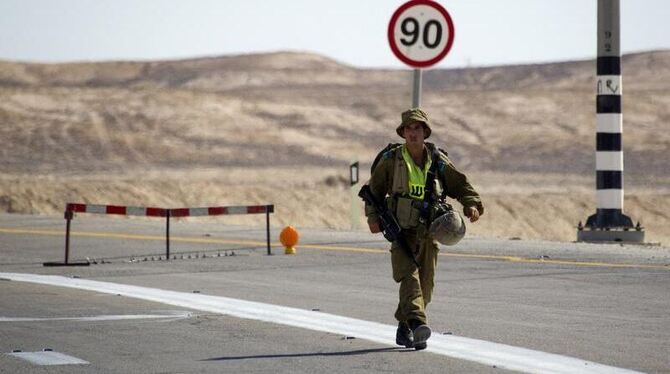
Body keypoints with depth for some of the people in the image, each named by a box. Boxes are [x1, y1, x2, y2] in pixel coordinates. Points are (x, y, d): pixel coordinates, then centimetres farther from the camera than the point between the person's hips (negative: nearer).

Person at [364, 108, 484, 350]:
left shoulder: (438, 161, 5)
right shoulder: (391, 160, 1)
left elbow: (461, 185, 8)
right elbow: (374, 189, 10)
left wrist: (471, 205, -10)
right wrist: (373, 216, -2)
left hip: (428, 233, 3)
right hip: (402, 232, -3)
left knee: (425, 283, 5)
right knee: (409, 275, -22)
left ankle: (404, 327, 22)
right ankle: (417, 323, -38)